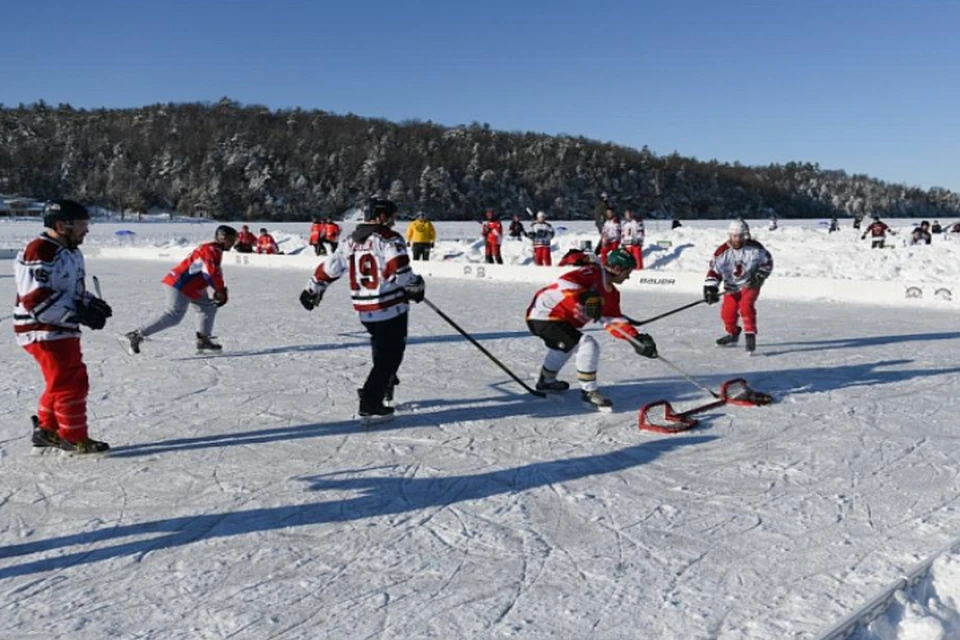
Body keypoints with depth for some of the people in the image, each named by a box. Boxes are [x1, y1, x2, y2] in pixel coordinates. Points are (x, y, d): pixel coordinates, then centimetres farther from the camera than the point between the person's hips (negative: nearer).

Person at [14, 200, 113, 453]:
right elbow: (35, 298, -25)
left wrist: (90, 303, 2)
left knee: (62, 382, 17)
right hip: (44, 331, -10)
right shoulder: (39, 252, -20)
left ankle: (46, 430, 31)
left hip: (63, 330, 10)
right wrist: (78, 313, -26)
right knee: (72, 383, -6)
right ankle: (74, 438, 5)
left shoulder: (71, 252, 12)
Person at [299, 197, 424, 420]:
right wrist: (416, 286, -5)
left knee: (383, 351, 27)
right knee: (389, 356, -1)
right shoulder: (389, 239, -10)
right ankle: (370, 405, -5)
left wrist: (312, 290, 25)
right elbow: (400, 271, -22)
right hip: (391, 308, -7)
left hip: (365, 310, 7)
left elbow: (329, 267, 15)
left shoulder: (351, 241, 10)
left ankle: (384, 387, 38)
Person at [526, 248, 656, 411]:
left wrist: (637, 338, -2)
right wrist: (586, 297, -42)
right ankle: (588, 392, -4)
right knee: (588, 346, -19)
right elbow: (565, 283, -31)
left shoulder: (611, 294, 11)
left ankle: (546, 381, 57)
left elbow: (614, 321, 8)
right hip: (544, 314, -11)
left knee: (564, 345, 37)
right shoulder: (593, 273, -16)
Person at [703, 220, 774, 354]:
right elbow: (714, 270, -9)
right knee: (728, 312, -2)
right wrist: (710, 288, -19)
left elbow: (768, 262, 0)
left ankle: (750, 335, -20)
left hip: (750, 284, -2)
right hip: (732, 286, 3)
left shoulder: (754, 247, -13)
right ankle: (733, 333, 28)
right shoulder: (722, 252, -12)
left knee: (746, 305, -27)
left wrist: (760, 275, -13)